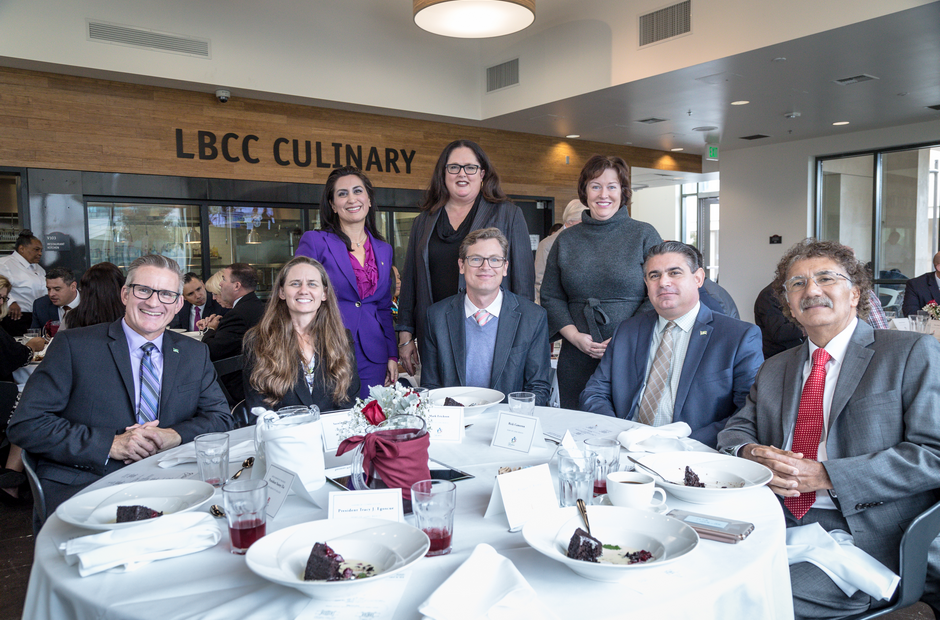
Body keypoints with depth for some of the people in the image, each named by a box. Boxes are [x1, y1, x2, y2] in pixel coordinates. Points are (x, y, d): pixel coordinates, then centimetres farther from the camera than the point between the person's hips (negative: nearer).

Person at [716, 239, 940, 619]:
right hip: (778, 526, 5)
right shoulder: (774, 369, 18)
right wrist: (750, 454, -9)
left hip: (865, 537, -5)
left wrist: (825, 476, -17)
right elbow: (736, 429, 17)